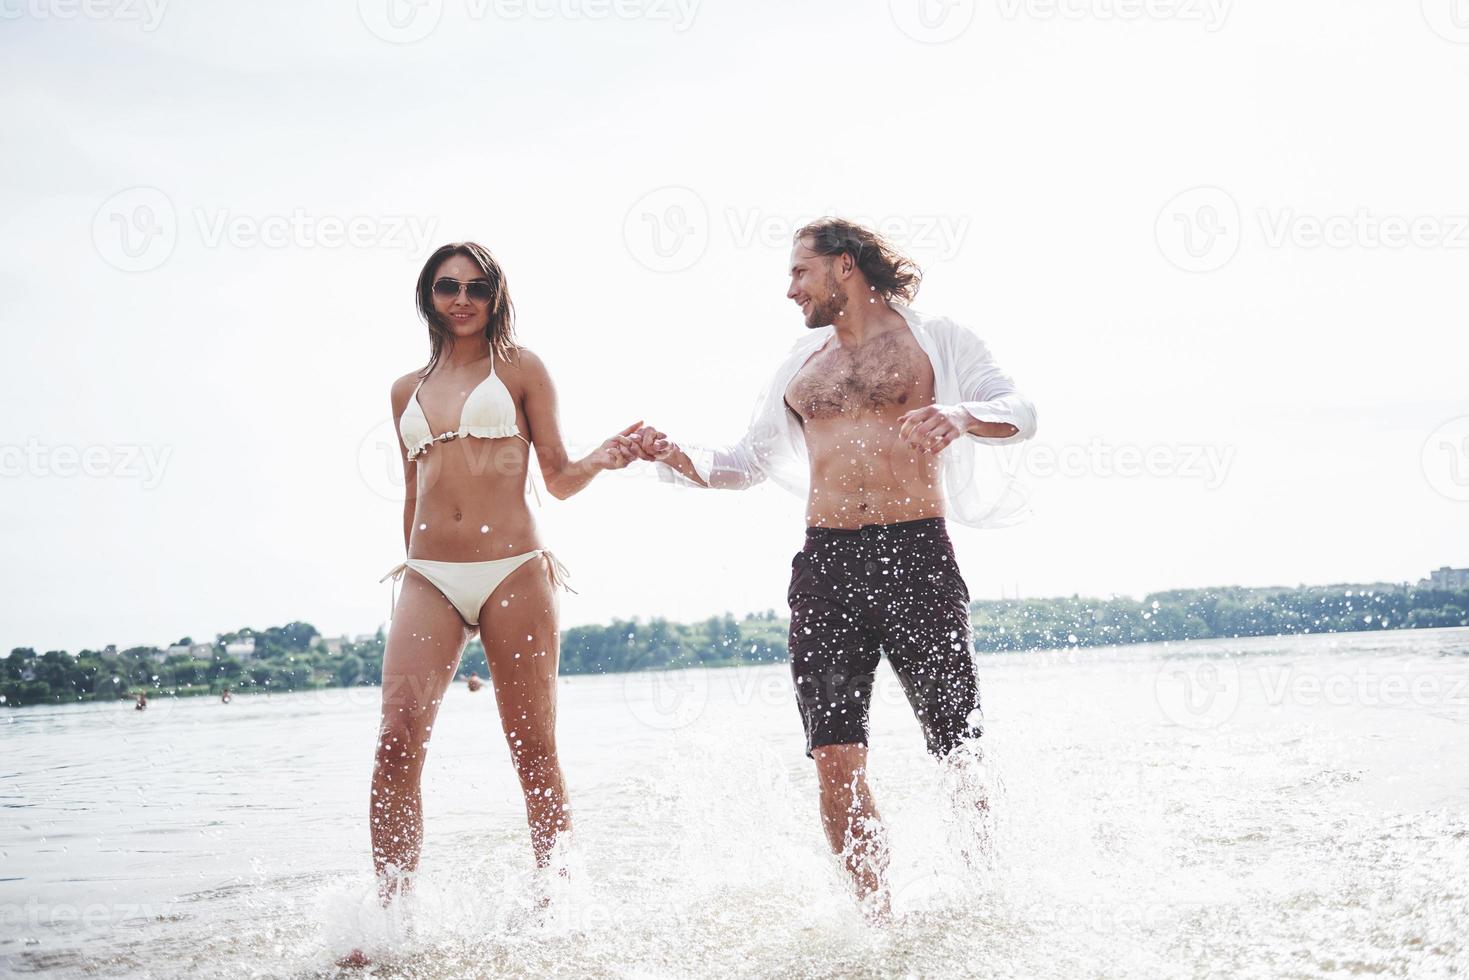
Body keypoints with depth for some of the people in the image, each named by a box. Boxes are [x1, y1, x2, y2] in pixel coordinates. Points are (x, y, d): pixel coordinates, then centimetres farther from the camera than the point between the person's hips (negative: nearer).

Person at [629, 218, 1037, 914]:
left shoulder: (934, 340, 7)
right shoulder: (800, 364, 21)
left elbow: (1020, 412, -4)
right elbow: (746, 464, 24)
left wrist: (960, 414, -25)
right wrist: (679, 459, 5)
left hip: (917, 552, -3)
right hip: (827, 567, 4)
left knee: (960, 751, -2)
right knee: (835, 759, -5)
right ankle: (878, 918, 4)